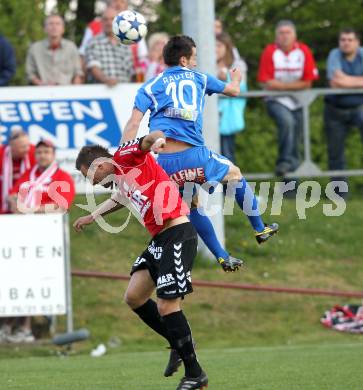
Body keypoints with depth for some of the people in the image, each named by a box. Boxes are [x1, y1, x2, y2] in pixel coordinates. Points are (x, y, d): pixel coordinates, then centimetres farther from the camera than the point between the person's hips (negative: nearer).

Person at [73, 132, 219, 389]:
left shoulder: (126, 158, -5)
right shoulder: (121, 179, 20)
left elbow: (154, 138, -23)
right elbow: (121, 199, 44)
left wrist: (156, 141, -48)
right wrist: (92, 217, 58)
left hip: (177, 235, -10)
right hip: (160, 240, 10)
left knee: (167, 306, -10)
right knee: (134, 297, 8)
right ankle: (178, 344, 22)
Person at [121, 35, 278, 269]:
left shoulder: (150, 86, 11)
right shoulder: (198, 78, 13)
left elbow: (133, 125, -1)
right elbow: (233, 91, 30)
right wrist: (236, 79, 54)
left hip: (163, 162, 1)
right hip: (193, 154, -1)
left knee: (193, 206, 22)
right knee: (236, 174, 26)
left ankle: (222, 257, 24)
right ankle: (260, 229, 38)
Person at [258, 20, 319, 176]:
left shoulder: (303, 51, -3)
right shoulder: (270, 52, -10)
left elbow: (307, 83, -3)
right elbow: (267, 84, -13)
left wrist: (281, 85, -9)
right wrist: (294, 84, -11)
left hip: (297, 102, 3)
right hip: (276, 101, -3)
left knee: (295, 143, 6)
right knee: (286, 121, -33)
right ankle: (285, 161, -27)